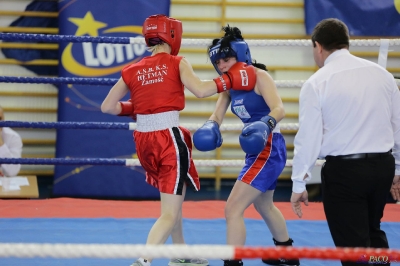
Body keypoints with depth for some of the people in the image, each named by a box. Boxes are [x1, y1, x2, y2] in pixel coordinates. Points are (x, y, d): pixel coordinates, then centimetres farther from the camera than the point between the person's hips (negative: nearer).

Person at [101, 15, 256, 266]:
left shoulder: (132, 71, 9)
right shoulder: (177, 63, -3)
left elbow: (108, 106, 8)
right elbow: (200, 90, -17)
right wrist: (231, 79, -5)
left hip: (143, 140, 6)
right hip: (169, 139, -6)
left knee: (174, 199, 27)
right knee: (170, 214, -4)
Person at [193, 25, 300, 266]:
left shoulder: (259, 77, -16)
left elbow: (279, 109, -28)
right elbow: (217, 115, 1)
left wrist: (266, 124, -48)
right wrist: (210, 128, -21)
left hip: (269, 149, -10)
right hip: (257, 150, 10)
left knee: (233, 209, -15)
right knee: (263, 205, 31)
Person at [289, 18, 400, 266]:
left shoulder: (317, 83, -8)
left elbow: (309, 136, -8)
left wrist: (299, 184, 1)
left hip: (344, 170, -5)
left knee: (353, 245, 4)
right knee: (372, 231, 25)